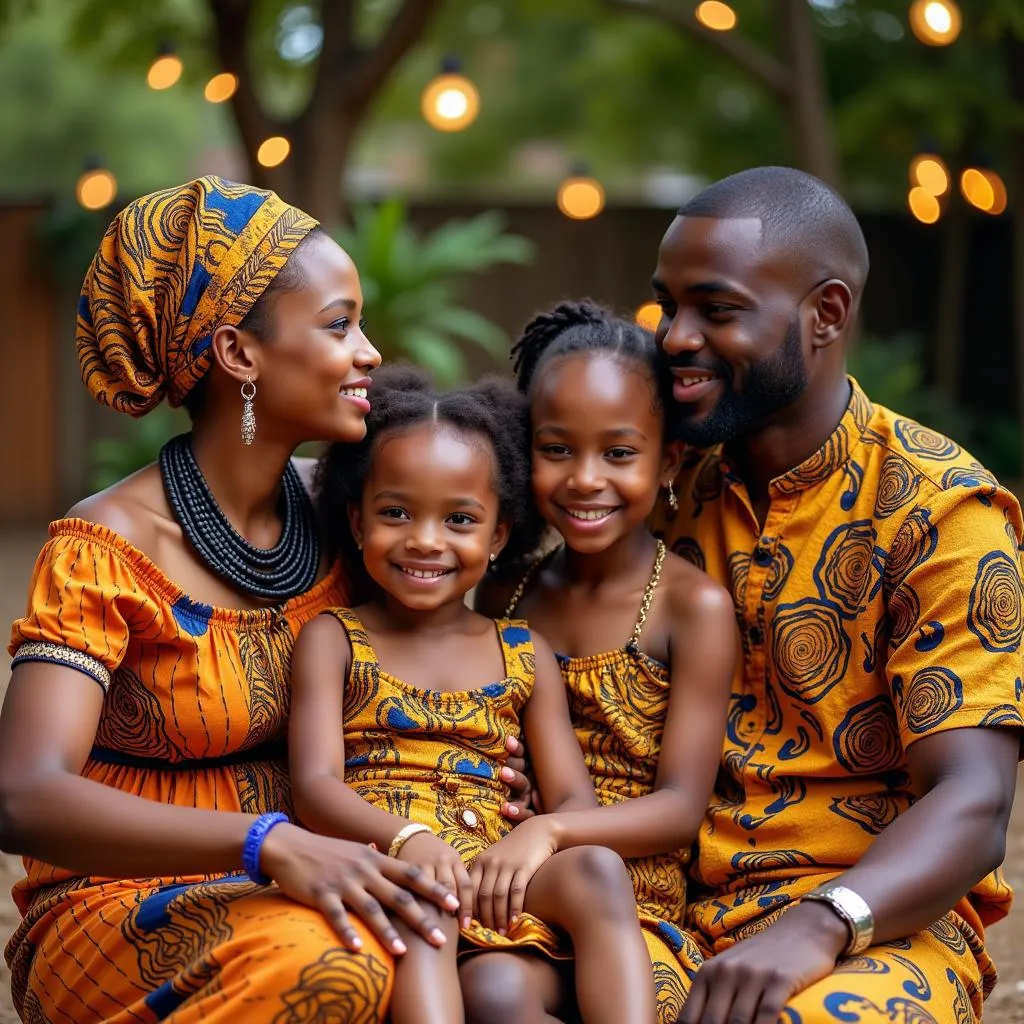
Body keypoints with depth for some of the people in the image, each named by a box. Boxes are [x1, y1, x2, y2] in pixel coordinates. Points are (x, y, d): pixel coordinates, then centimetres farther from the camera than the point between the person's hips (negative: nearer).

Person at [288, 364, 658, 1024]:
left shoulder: (526, 657, 17)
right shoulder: (332, 640, 9)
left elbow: (578, 802, 10)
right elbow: (315, 784, -5)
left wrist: (543, 832, -18)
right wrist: (407, 839, -28)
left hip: (495, 875, 3)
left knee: (598, 870, -27)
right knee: (418, 890, -37)